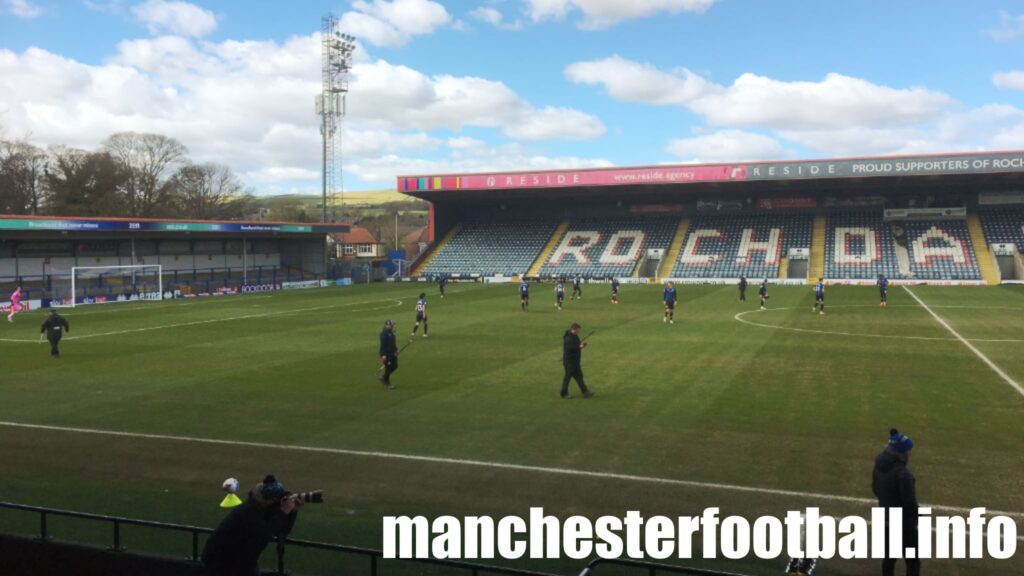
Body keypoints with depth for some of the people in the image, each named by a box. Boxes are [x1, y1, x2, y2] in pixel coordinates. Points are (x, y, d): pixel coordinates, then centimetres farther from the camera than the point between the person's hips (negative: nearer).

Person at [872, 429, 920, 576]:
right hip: (903, 522, -8)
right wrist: (916, 519, -6)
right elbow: (910, 501, -22)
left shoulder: (879, 467, -1)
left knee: (889, 556, 21)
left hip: (886, 519, 8)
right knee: (913, 561, 6)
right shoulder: (902, 473, -27)